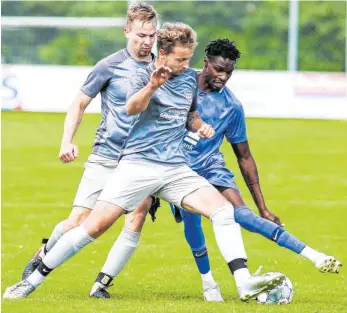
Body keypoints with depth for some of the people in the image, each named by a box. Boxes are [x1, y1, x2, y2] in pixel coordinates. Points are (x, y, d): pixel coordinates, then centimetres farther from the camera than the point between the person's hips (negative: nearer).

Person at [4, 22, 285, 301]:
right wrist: (152, 86, -46)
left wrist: (200, 126, 7)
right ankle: (33, 280, -2)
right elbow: (132, 108, -26)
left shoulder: (191, 78, 12)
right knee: (96, 225, -13)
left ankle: (245, 284, -17)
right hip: (138, 164, -5)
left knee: (224, 210, -13)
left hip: (176, 168, 5)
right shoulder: (145, 74, -4)